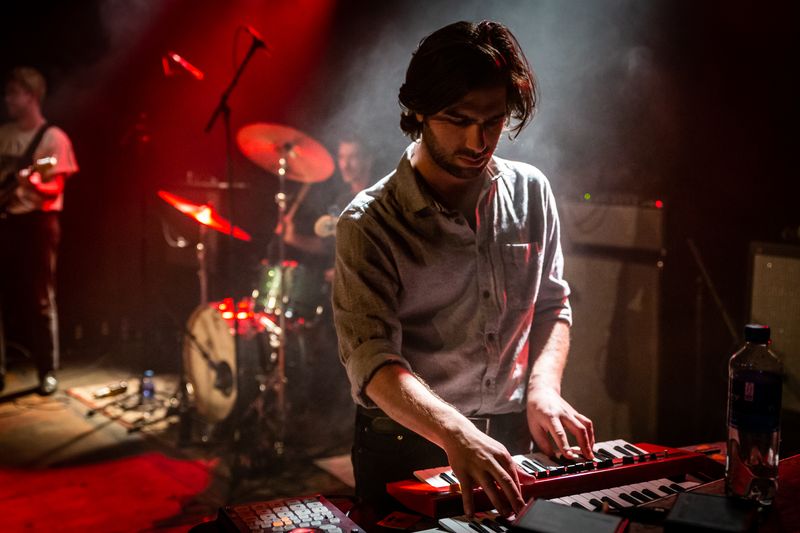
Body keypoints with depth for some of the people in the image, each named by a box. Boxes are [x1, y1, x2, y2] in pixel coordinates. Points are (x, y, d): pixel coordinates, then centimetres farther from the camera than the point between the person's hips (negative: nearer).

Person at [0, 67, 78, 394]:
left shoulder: (53, 138, -5)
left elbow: (54, 189, -12)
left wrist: (32, 184, -30)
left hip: (35, 224, -5)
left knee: (39, 300, -3)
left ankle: (48, 372, 6)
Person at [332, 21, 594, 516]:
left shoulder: (531, 191, -2)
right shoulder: (369, 224, -16)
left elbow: (552, 305, 9)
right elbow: (370, 357, -25)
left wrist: (544, 389, -9)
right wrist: (455, 434, -40)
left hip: (510, 440, 4)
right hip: (405, 451, -3)